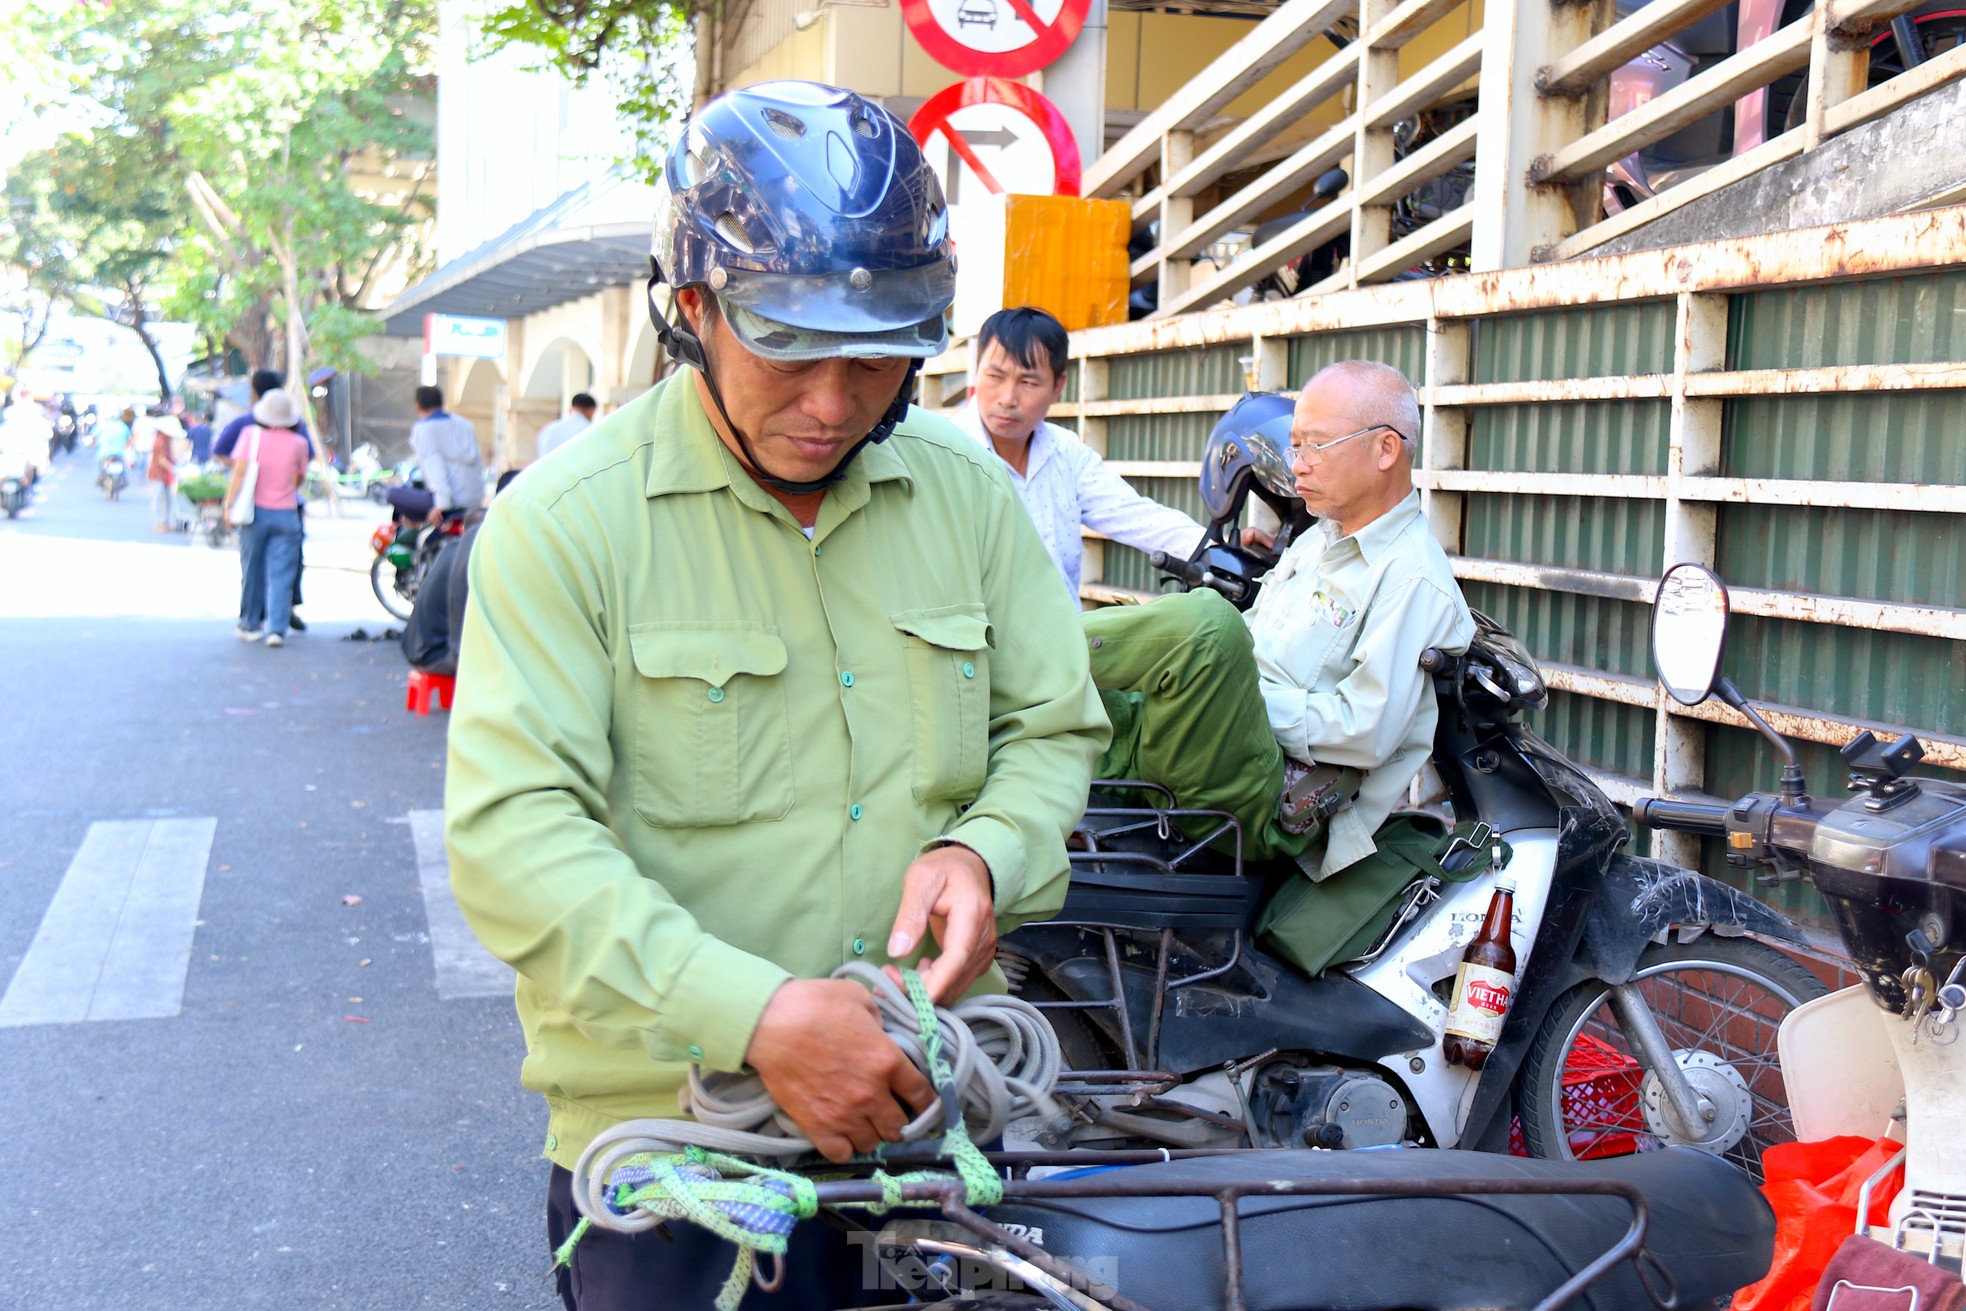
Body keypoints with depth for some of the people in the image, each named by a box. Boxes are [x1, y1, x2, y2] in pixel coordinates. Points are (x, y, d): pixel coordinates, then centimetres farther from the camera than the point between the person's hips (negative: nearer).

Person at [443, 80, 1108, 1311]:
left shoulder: (968, 491, 4)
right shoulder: (570, 519, -11)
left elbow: (1052, 728, 12)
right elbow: (514, 833, -18)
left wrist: (982, 851, -11)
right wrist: (756, 1014, -27)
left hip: (929, 1109, 5)